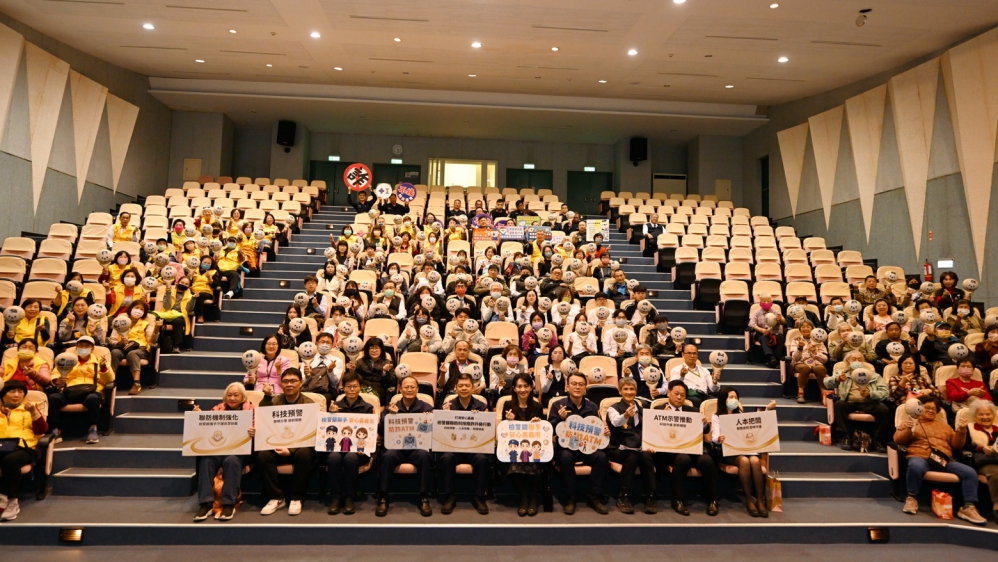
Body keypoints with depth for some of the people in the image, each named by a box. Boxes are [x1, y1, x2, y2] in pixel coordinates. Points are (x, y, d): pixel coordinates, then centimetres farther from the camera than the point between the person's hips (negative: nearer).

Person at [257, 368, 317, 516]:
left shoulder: (309, 404, -3)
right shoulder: (274, 401, 8)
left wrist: (291, 450, -24)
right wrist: (266, 397, -17)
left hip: (300, 447, -3)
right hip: (277, 446, 3)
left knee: (304, 454, -35)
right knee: (262, 455, -27)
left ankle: (297, 498, -17)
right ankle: (276, 498, -12)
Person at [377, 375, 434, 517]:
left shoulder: (426, 407, 8)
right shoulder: (391, 408, 12)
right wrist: (391, 415, -15)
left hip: (418, 447, 0)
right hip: (396, 447, 1)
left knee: (424, 455, -34)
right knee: (388, 455, -33)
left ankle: (424, 498, -21)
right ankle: (383, 498, -19)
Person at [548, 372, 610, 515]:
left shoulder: (592, 407, 10)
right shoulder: (557, 405, 0)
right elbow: (550, 430, -6)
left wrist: (605, 431, -6)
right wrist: (560, 418, -24)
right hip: (565, 447, -3)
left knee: (601, 457, -28)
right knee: (565, 457, -37)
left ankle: (595, 497, -12)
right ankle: (570, 498, -19)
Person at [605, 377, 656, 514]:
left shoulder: (642, 410, 18)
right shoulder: (614, 409, 1)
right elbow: (615, 422, -23)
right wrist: (625, 416, -46)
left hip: (639, 447, 3)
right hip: (619, 448, -3)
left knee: (646, 456, -28)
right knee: (632, 457, -33)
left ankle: (650, 498, -19)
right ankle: (623, 498, -21)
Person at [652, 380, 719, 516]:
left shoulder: (692, 411, 21)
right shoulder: (659, 410, 9)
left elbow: (706, 431, 11)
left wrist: (705, 423, -11)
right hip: (671, 449, -3)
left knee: (707, 460, -28)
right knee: (683, 459, -35)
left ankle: (712, 500, -8)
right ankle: (678, 500, -19)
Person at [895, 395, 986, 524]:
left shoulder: (943, 424, 29)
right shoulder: (910, 422, 17)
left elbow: (956, 444, 22)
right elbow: (897, 439, 5)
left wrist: (961, 430, 5)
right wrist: (909, 431, -13)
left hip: (944, 461, 5)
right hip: (919, 457, -5)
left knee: (970, 472, -20)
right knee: (916, 467, -40)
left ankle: (968, 507, -16)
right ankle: (912, 499, -21)